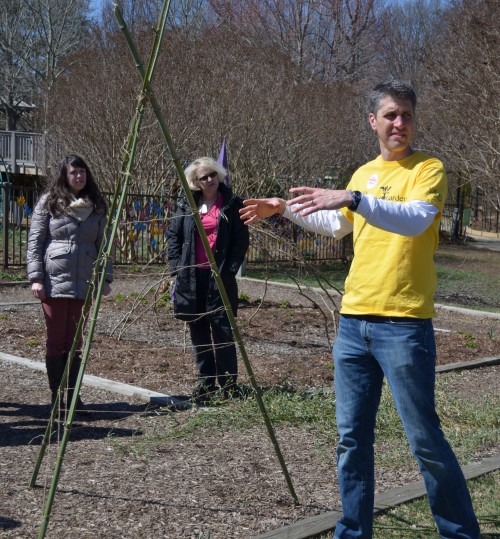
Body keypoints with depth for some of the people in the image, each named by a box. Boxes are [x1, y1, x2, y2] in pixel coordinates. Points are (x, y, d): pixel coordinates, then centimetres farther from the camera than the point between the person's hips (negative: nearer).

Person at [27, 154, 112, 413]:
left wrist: (105, 278, 5)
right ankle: (56, 397, 9)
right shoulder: (49, 202, 1)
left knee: (75, 342, 6)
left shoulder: (97, 206, 10)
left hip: (84, 283, 3)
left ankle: (73, 396, 12)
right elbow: (34, 242, -1)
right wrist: (36, 277, -8)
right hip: (54, 282, -3)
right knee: (56, 341, 1)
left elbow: (102, 244, 12)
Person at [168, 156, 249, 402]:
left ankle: (228, 384, 3)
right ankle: (205, 381, 20)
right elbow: (174, 236, 11)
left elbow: (241, 241, -2)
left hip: (219, 276, -4)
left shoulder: (232, 204, 0)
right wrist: (176, 268, 0)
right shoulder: (186, 205, 9)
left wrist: (228, 270, -10)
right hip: (192, 277, 4)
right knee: (198, 330, 9)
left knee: (222, 328, -5)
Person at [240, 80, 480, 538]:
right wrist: (285, 210, 29)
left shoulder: (428, 170, -4)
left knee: (425, 439, -2)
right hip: (354, 320, 6)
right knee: (352, 437, 9)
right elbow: (337, 226, 33)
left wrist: (354, 199, -34)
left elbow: (416, 219, -24)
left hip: (404, 323, -6)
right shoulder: (363, 174, 16)